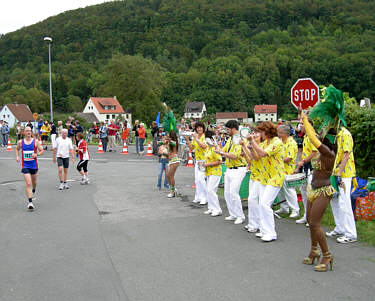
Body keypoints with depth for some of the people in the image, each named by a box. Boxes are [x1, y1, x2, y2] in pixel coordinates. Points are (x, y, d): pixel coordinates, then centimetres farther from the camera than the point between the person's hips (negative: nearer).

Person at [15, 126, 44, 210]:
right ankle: (30, 202, -14)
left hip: (34, 165, 1)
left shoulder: (35, 141, -3)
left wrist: (37, 154, -20)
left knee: (34, 182, 20)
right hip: (25, 166, -1)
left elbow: (42, 151, 0)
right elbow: (17, 149, 21)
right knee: (28, 184, -13)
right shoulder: (20, 142, 1)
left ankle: (33, 192, 54)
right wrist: (17, 156, 5)